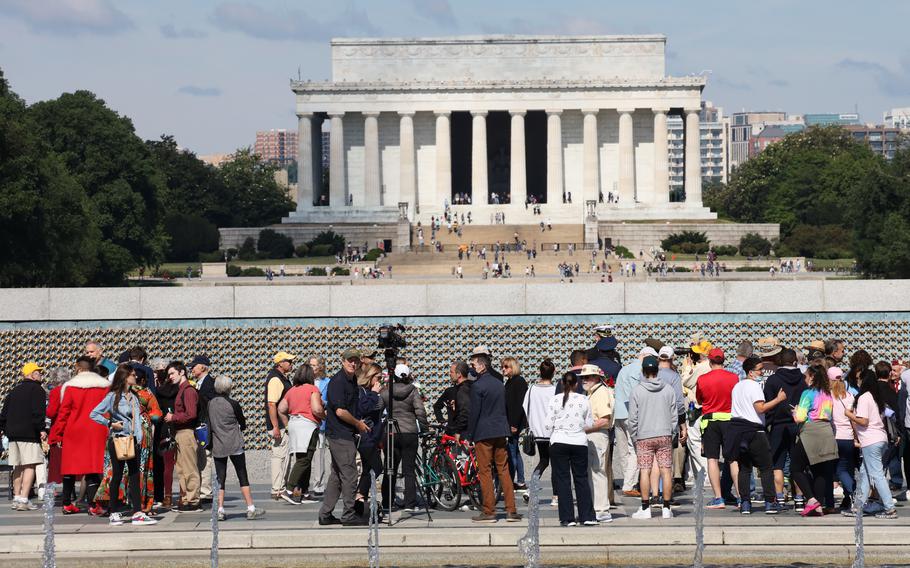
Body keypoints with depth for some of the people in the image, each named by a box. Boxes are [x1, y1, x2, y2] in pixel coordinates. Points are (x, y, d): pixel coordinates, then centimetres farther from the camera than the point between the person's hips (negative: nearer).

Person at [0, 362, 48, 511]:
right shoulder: (37, 390, -4)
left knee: (18, 467, 14)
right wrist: (41, 429, -15)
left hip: (13, 433, 8)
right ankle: (23, 500, -19)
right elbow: (38, 412, -16)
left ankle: (16, 498, 17)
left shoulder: (14, 391, 19)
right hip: (29, 434, -8)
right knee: (30, 466, -10)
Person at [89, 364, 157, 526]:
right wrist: (110, 424, -11)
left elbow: (137, 418, 8)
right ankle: (114, 514, 8)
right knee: (117, 476, 0)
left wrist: (138, 438, -5)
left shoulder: (134, 397, 12)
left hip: (132, 440, 6)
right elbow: (94, 414, -6)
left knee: (135, 476, 2)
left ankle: (137, 513, 0)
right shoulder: (113, 396, -5)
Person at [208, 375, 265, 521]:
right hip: (234, 445, -3)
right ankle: (251, 509, -1)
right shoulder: (233, 404, -9)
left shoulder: (210, 403, 0)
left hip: (217, 446, 3)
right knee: (243, 476, 2)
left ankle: (220, 510, 1)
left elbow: (209, 424, 7)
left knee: (220, 478, 6)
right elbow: (243, 424, 3)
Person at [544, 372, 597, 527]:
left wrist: (549, 438, 13)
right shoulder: (583, 400, -1)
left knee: (562, 479, 3)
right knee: (581, 479, 10)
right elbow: (590, 424, 5)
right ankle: (587, 516, 7)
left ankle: (567, 518, 0)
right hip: (579, 443, 2)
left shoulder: (555, 400, -5)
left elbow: (549, 424, -3)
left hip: (559, 443, -2)